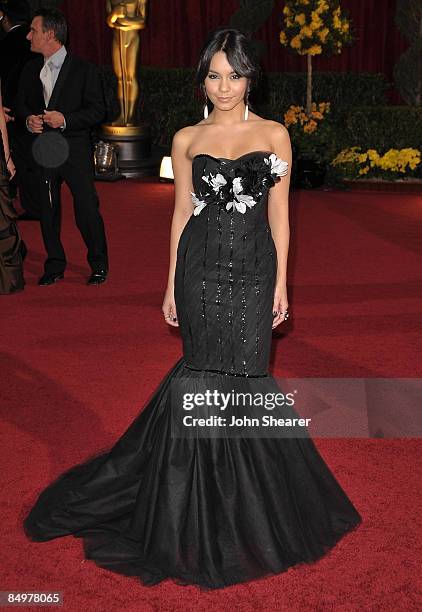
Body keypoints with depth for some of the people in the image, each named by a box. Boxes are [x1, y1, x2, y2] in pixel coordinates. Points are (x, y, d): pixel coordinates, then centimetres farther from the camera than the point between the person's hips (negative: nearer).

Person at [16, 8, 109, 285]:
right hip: (43, 148, 5)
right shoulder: (31, 70, 10)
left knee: (87, 209, -2)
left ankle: (99, 265, 15)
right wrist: (29, 119, -5)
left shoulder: (84, 69, -5)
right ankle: (55, 266, 21)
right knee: (48, 210, 9)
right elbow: (22, 104, 18)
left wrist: (65, 119, -19)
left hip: (75, 150, -5)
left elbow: (98, 110, -6)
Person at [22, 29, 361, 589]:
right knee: (207, 372, 5)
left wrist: (281, 281, 0)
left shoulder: (274, 135, 3)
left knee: (242, 373, 1)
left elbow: (279, 213, 4)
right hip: (200, 269, 1)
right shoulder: (186, 140, 6)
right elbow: (182, 212, 8)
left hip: (253, 271, 0)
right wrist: (171, 285, 6)